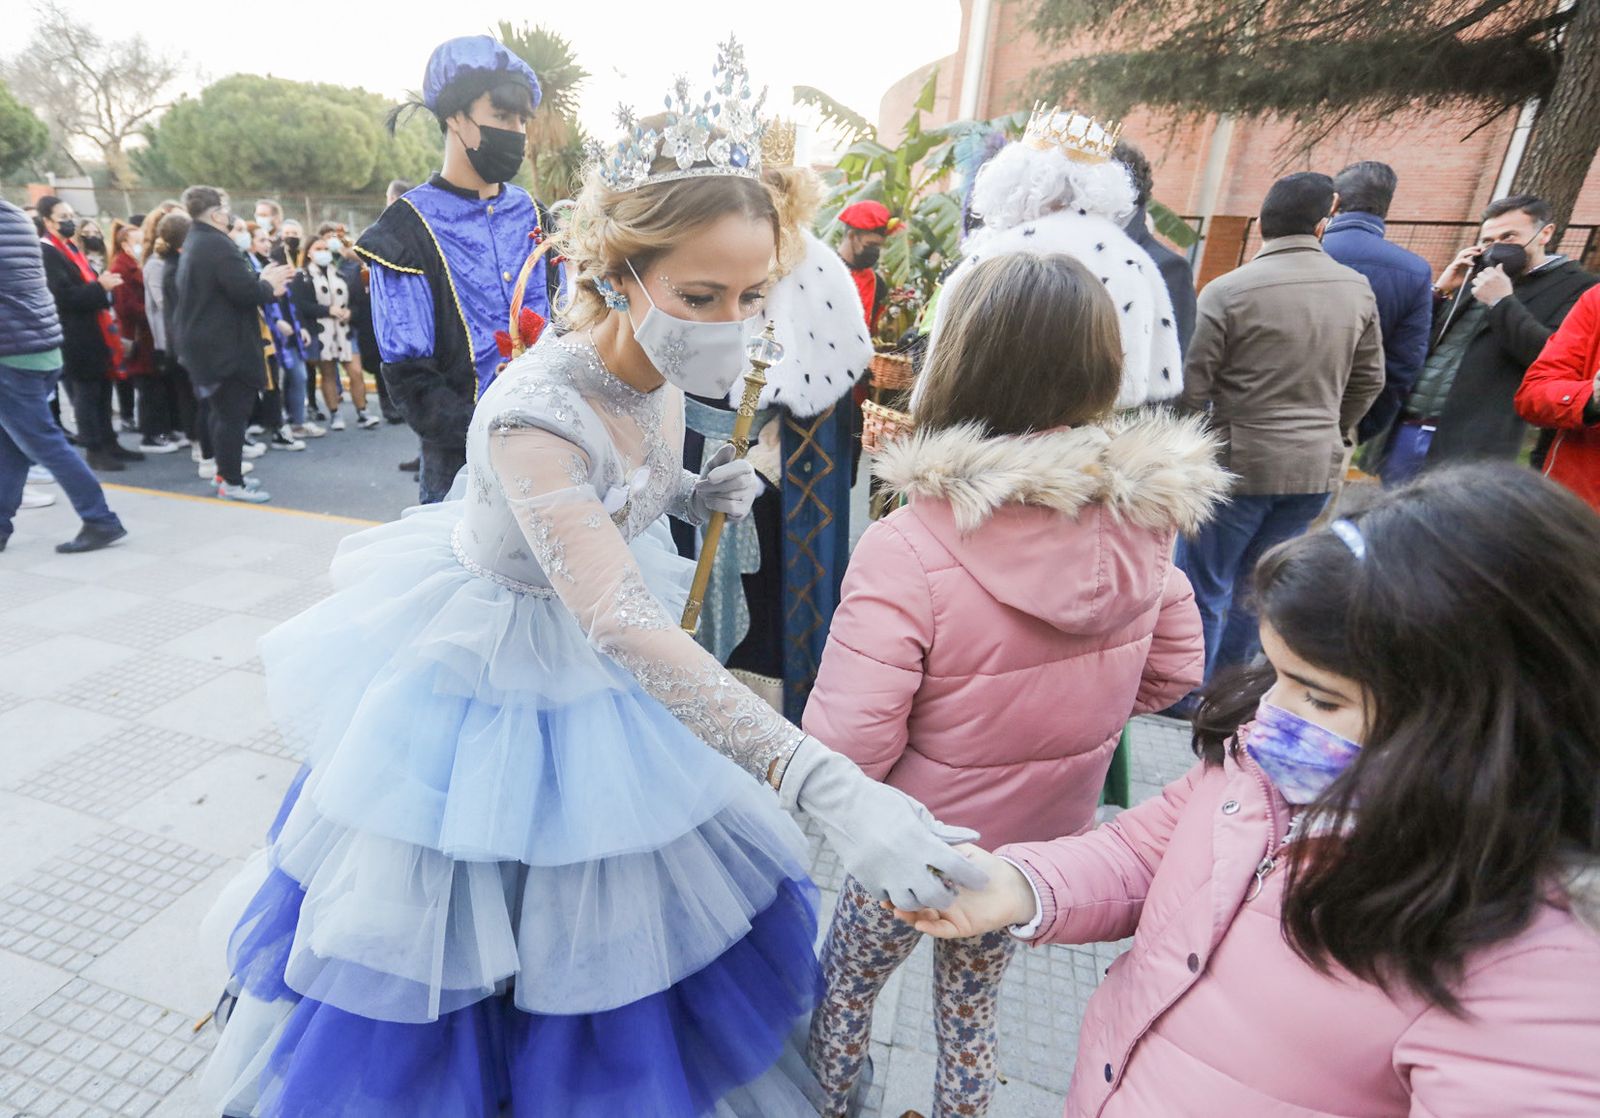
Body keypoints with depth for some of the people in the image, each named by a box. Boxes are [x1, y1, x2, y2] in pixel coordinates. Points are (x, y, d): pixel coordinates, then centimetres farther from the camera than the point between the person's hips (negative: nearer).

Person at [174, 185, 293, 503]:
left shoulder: (194, 245, 18)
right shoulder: (219, 246, -16)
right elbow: (245, 291, -23)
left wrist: (262, 283, 11)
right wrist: (268, 286, -4)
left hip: (206, 343, 11)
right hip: (226, 345, -11)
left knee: (221, 411, 17)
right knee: (234, 413, -6)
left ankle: (225, 471, 26)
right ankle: (232, 482, -1)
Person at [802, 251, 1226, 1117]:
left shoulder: (909, 545, -33)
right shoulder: (1139, 522, -15)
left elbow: (845, 750, -29)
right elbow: (1175, 672, -1)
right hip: (1052, 846, 5)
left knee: (843, 988, 27)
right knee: (972, 1006, 31)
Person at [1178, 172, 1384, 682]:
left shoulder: (1228, 290, -12)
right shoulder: (1357, 289, 5)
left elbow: (1193, 385, -11)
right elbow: (1369, 380, 13)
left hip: (1239, 462, -5)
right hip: (1317, 468, 6)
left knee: (1203, 587, 6)